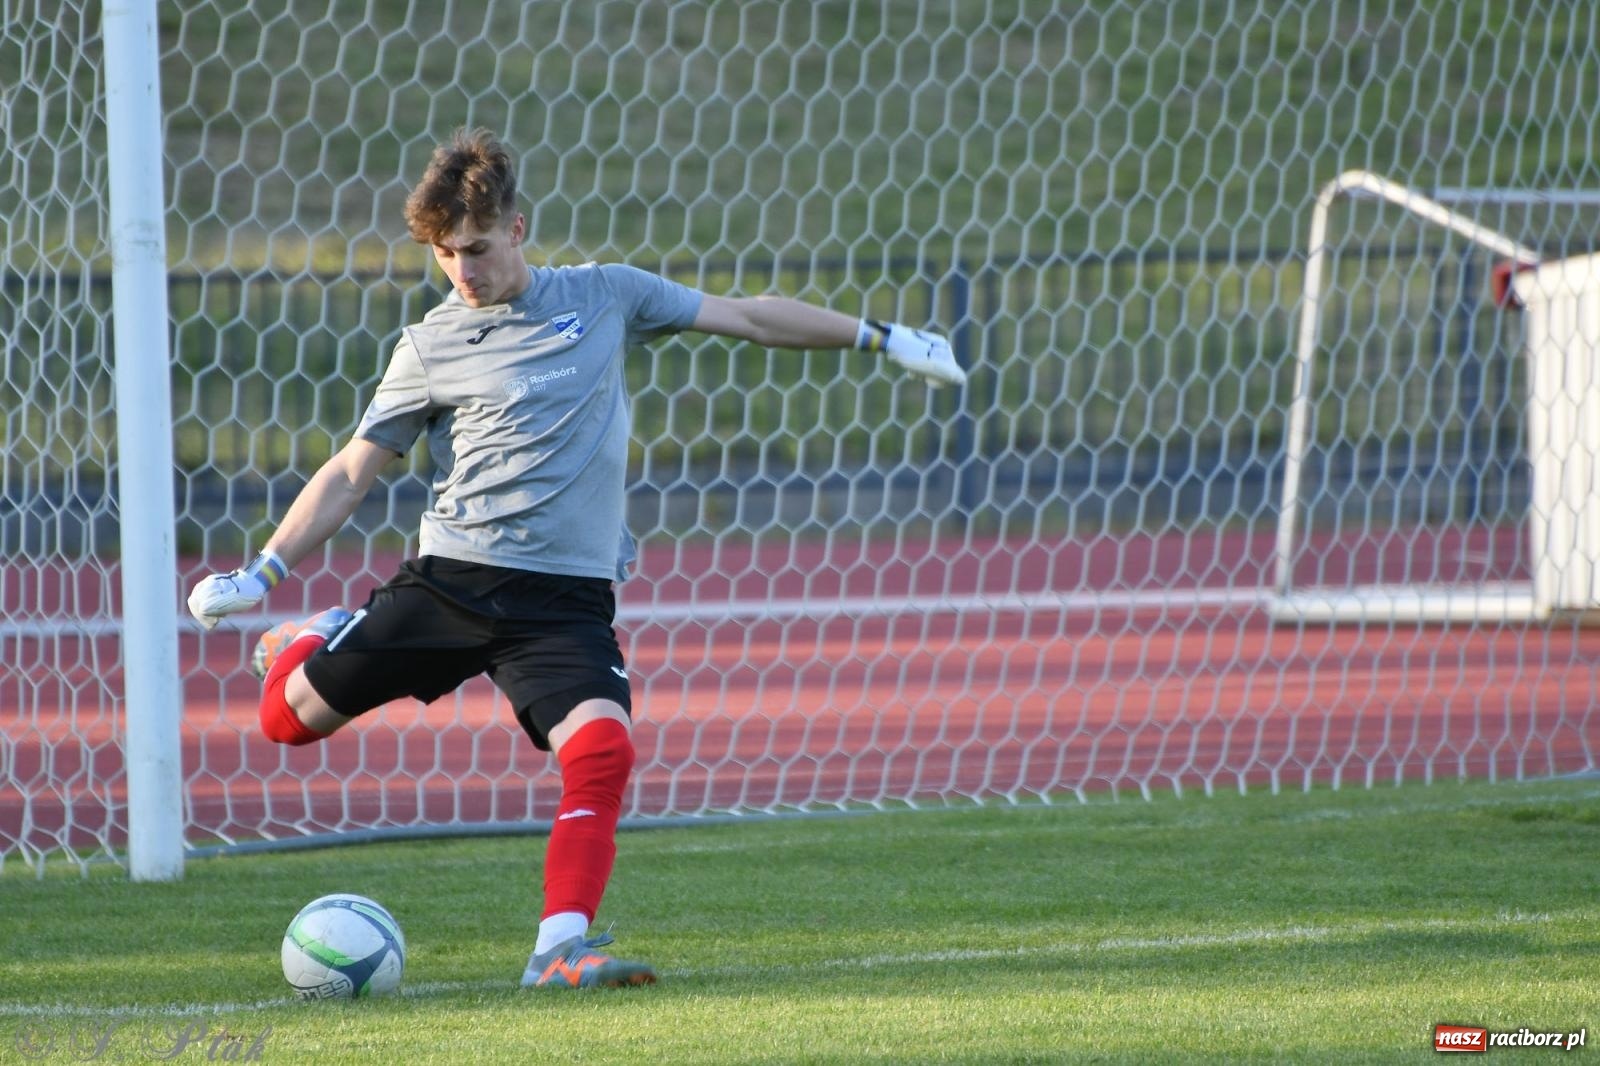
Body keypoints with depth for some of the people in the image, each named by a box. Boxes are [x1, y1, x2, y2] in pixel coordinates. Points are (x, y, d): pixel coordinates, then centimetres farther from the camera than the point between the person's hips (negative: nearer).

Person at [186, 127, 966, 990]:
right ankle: (323, 638, 35)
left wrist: (878, 338, 16)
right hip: (450, 578, 0)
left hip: (565, 596, 0)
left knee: (603, 748, -26)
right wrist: (261, 572, 0)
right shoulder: (432, 345, 4)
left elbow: (746, 317, 16)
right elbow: (351, 473, 8)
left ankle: (560, 948, -24)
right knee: (289, 717, 1)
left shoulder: (603, 296, 7)